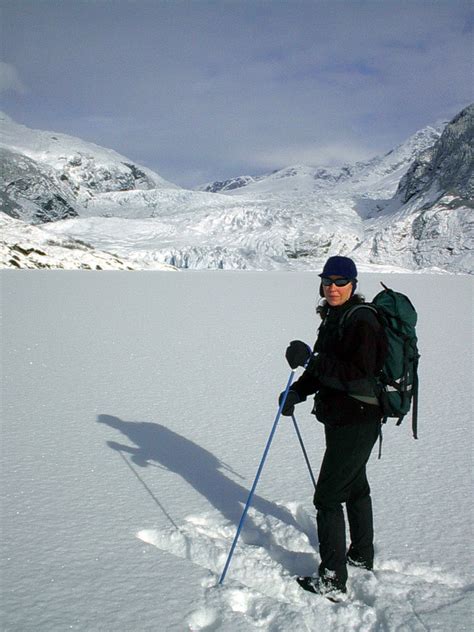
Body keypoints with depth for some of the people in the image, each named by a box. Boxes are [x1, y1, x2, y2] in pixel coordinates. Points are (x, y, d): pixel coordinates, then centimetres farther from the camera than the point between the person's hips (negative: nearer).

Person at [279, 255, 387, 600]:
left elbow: (358, 376, -29)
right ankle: (362, 556, 43)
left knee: (328, 497, -5)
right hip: (342, 419, 10)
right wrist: (298, 391, 0)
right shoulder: (334, 317, 10)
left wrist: (311, 358, -33)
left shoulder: (361, 320, -20)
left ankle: (333, 581, 6)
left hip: (356, 422, -10)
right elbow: (325, 369, 14)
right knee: (355, 487, 23)